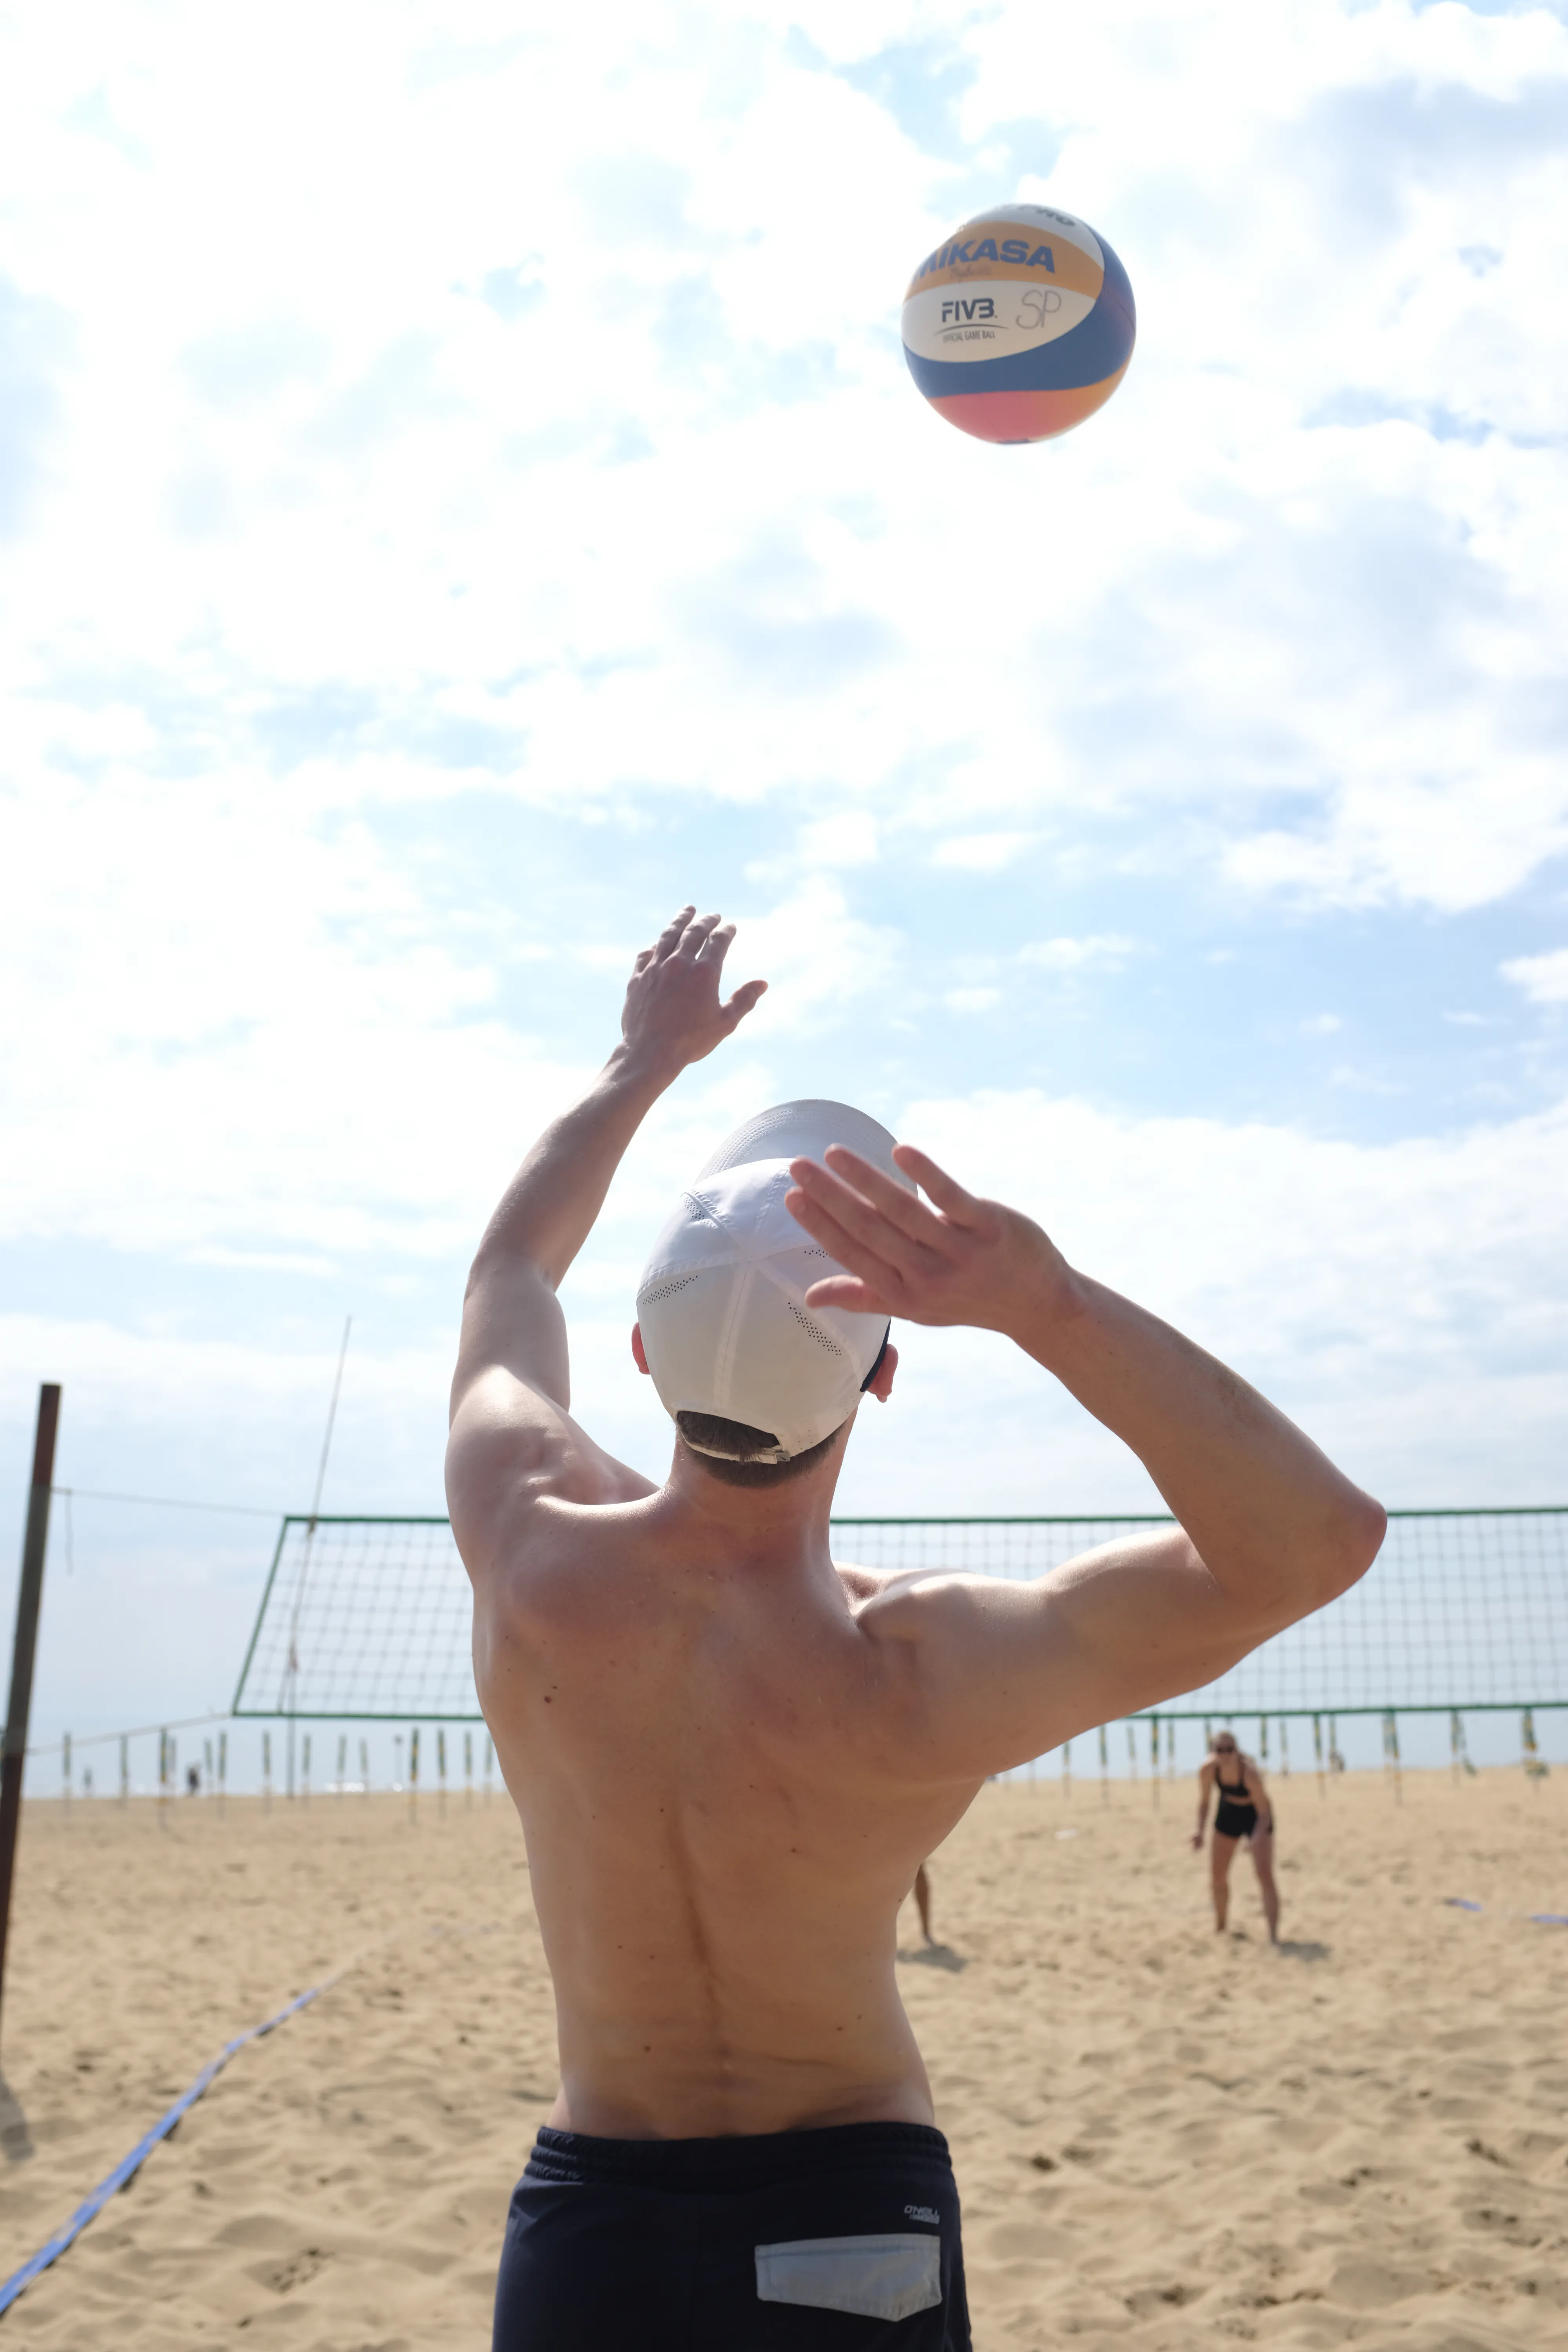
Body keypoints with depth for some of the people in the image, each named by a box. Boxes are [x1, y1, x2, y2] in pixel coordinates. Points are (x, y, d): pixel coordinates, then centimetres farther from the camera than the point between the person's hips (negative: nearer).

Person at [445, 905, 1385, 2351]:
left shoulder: (531, 1550, -19)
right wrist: (1047, 1303, -39)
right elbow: (1321, 1541, -27)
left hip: (583, 2230, 3)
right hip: (844, 2225, -2)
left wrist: (647, 1059, 14)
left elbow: (514, 1270, 2)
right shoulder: (902, 1681, -29)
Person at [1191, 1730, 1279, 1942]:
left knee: (1265, 1875, -17)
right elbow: (1204, 1802, -7)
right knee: (1217, 1877, 7)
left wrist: (1256, 1840, -40)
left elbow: (1265, 1813, -26)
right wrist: (1200, 1830, -19)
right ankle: (1220, 1928, 30)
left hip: (1256, 1815, -4)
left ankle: (1274, 1936, -11)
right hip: (1228, 1813, 4)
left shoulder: (1250, 1773, -36)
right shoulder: (1208, 1769, -25)